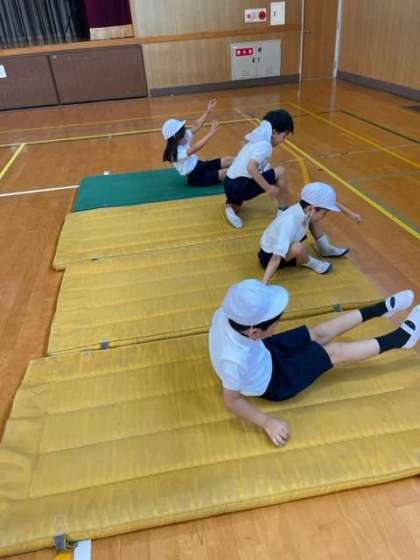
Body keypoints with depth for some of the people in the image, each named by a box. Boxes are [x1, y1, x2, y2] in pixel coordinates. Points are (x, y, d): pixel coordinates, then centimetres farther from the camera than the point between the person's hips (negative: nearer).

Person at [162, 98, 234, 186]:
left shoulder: (184, 140, 2)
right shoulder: (176, 153, -26)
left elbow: (196, 126, -2)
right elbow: (195, 148, -38)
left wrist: (207, 111, -10)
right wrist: (209, 133, -42)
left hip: (201, 165, 10)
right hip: (196, 178, -10)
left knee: (229, 159, -2)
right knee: (226, 172, -25)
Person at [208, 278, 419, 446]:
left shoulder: (225, 314, -28)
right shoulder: (236, 360, -45)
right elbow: (232, 400, -29)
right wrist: (268, 422, -25)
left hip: (265, 351, 6)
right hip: (273, 383, -6)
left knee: (321, 333, 9)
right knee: (335, 351, -3)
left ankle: (384, 307, 25)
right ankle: (401, 337, 15)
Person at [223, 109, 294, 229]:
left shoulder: (258, 139, 14)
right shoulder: (264, 145, -14)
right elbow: (251, 167, -28)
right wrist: (268, 188, -23)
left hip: (230, 184, 9)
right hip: (239, 187, -9)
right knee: (280, 172, -9)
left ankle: (231, 206, 9)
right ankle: (284, 211, 4)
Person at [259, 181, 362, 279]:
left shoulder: (304, 207, -18)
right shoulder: (289, 225, -39)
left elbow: (331, 203, 2)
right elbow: (276, 258, -45)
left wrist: (351, 214, 7)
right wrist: (264, 284, -48)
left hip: (287, 244, 8)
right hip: (270, 255, -8)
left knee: (314, 221, 1)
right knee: (298, 248, -38)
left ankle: (326, 249, 21)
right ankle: (307, 262, -4)